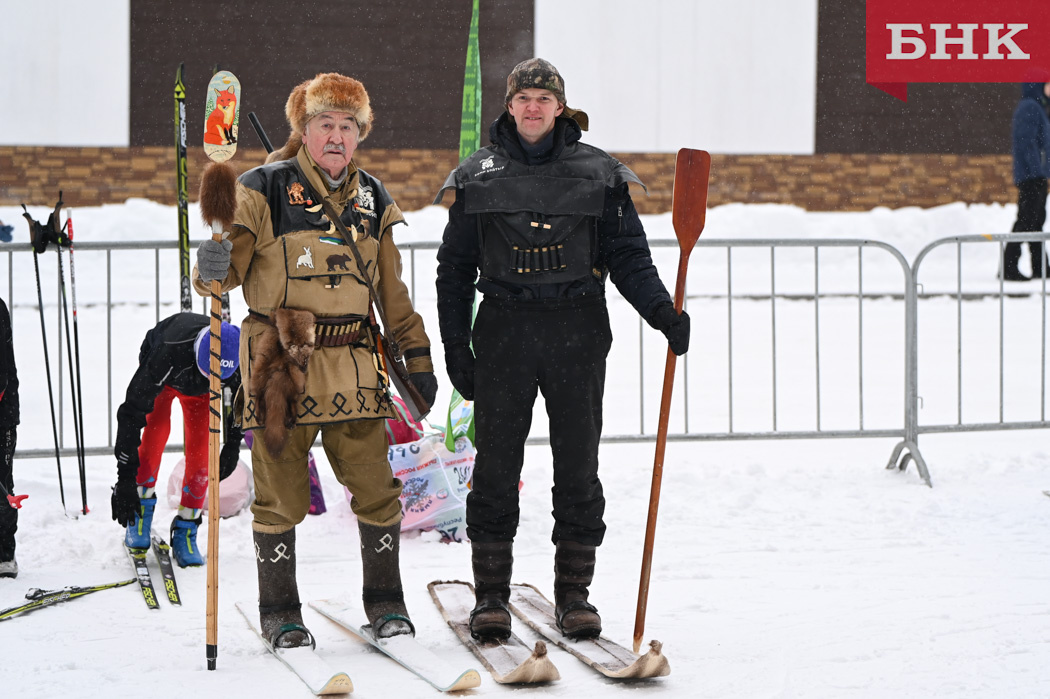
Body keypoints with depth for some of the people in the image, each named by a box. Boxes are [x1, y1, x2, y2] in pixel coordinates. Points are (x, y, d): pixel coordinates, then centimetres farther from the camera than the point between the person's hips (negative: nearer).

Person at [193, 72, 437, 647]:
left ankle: (385, 600, 18)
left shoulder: (371, 200, 12)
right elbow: (229, 264, -6)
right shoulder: (264, 190, -2)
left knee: (376, 487, 1)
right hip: (281, 361, -3)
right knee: (281, 494, 1)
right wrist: (214, 268, -30)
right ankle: (279, 611, 15)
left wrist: (417, 357, 16)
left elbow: (393, 290, 19)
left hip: (353, 363, 3)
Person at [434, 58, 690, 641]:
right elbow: (455, 268, 12)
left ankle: (574, 594, 11)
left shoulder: (599, 175, 6)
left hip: (578, 333, 0)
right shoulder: (478, 177, 8)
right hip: (503, 331, 0)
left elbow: (629, 258, 6)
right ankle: (490, 596, 7)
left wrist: (663, 313, -10)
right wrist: (455, 347, 5)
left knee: (578, 468, 2)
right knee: (495, 467, -1)